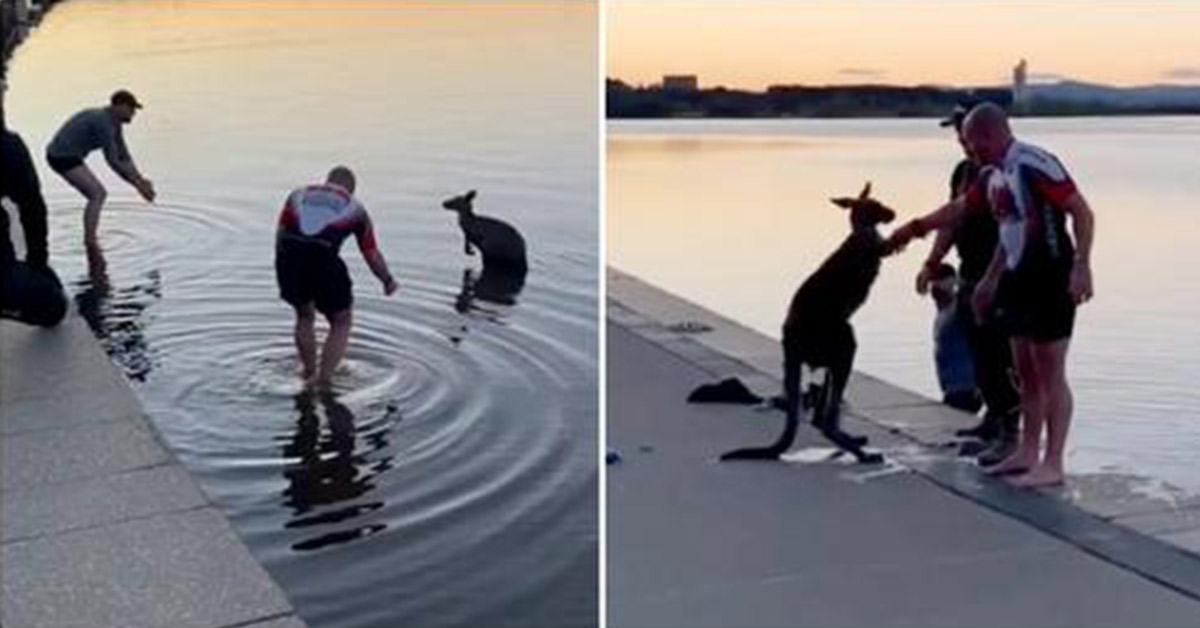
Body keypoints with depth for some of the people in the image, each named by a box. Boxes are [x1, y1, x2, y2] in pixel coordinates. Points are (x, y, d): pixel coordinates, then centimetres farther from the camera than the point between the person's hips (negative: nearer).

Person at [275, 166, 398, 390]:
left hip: (288, 254, 3)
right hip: (323, 258, -3)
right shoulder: (355, 209, 23)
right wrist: (388, 281, 38)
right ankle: (323, 382, 11)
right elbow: (372, 255, 24)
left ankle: (309, 374, 38)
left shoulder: (299, 194, 28)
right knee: (341, 323, 18)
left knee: (304, 316, 28)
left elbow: (280, 233, 18)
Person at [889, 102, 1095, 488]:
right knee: (1026, 373, 14)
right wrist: (915, 228, 30)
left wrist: (1081, 265, -28)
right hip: (1020, 279, 9)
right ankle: (1027, 453, 23)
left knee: (1050, 374, -4)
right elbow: (960, 208, 25)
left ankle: (1052, 465, 2)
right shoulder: (993, 175, 10)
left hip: (1050, 279, -9)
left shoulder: (1035, 165, -17)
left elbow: (1082, 212, -20)